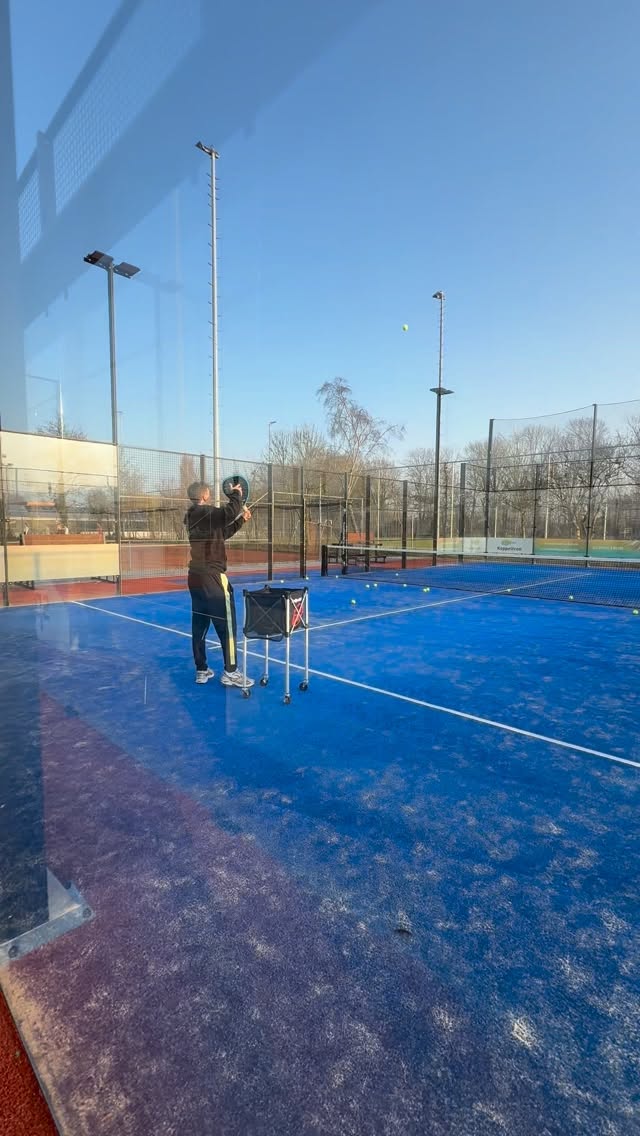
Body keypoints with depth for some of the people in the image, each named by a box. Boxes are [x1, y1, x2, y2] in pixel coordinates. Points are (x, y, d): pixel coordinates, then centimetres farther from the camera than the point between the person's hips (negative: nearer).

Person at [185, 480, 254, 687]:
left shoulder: (194, 517, 16)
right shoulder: (207, 513, -13)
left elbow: (223, 533, 25)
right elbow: (230, 512, -32)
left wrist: (241, 520, 20)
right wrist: (236, 494, -14)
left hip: (196, 578, 9)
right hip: (212, 578, -9)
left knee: (199, 625, 12)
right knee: (226, 624, -2)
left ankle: (201, 670, 20)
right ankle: (230, 672, 2)